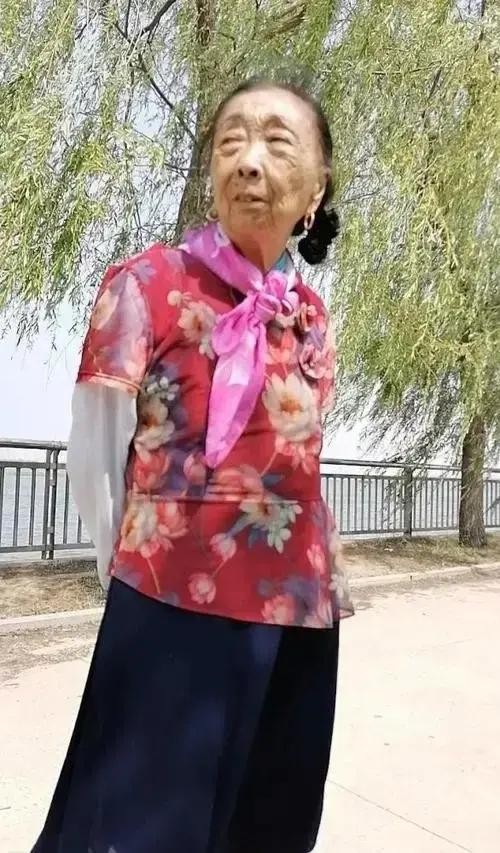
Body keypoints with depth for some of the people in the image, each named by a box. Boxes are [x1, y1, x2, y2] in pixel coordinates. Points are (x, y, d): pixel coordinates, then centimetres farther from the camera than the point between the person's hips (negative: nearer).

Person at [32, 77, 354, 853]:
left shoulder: (314, 316, 7)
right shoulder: (148, 285, -9)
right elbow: (93, 458, -4)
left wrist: (315, 572, 15)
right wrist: (136, 570, 5)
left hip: (301, 611, 6)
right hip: (177, 610, -5)